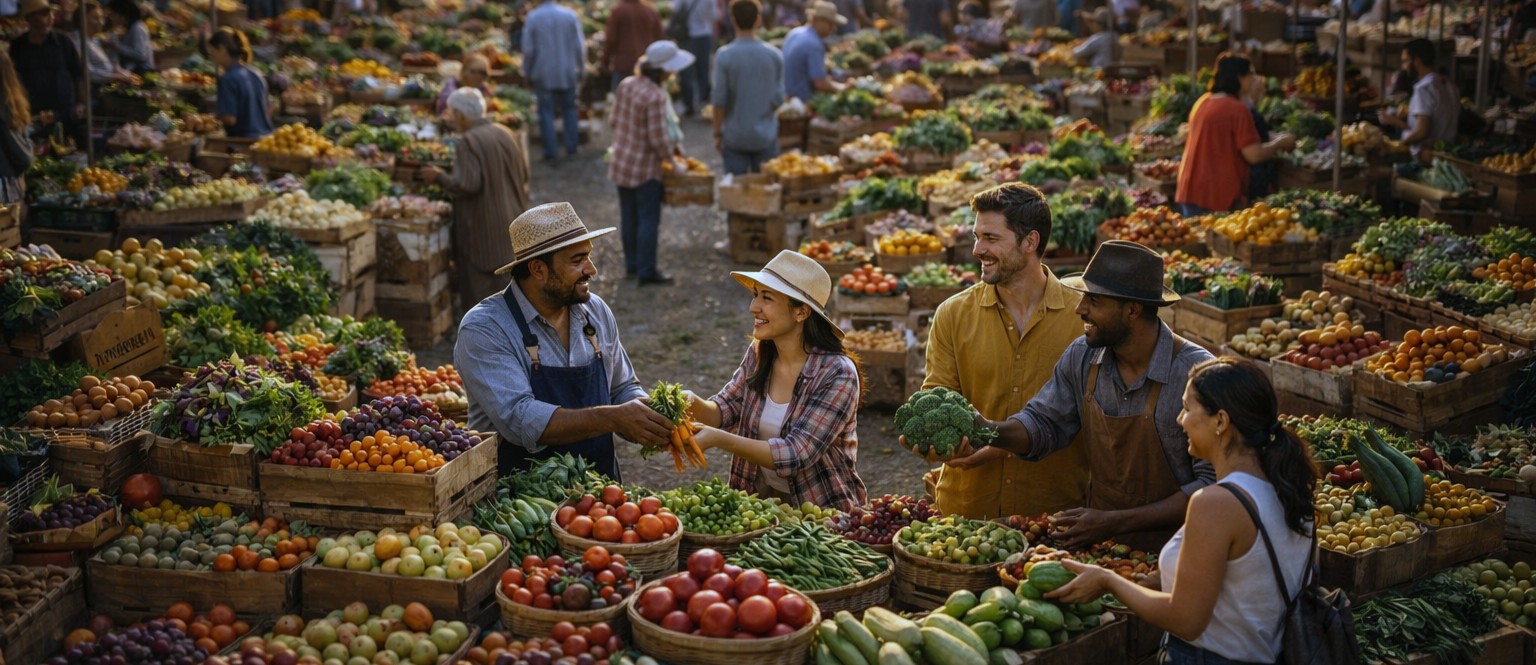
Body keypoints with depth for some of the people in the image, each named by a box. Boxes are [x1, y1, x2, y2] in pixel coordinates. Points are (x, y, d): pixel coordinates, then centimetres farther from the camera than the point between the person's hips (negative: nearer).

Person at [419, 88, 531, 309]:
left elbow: (467, 184, -23)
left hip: (483, 234, -8)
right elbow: (523, 176, 12)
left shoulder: (469, 142, -17)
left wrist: (439, 177, -8)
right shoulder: (507, 135, 6)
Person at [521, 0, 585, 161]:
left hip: (543, 75, -1)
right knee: (569, 110, 15)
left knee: (546, 113, 5)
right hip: (567, 74, 1)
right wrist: (580, 69, 9)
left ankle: (550, 152, 2)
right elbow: (580, 46, -3)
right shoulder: (570, 15, -5)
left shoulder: (532, 18, -9)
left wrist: (527, 73, 6)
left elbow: (528, 50, -7)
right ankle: (571, 148, 15)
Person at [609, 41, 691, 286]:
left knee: (629, 217, 17)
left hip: (620, 162, 8)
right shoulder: (655, 97, -25)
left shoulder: (626, 84, -2)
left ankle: (632, 264, 29)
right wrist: (673, 150, -4)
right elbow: (658, 140, -22)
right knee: (648, 220, 3)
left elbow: (615, 120, 8)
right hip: (644, 168, -8)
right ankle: (646, 271, 9)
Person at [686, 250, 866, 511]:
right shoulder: (758, 353, 1)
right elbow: (725, 410, 8)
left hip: (823, 511, -5)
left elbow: (796, 455, -23)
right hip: (761, 497, 6)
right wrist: (692, 404, -15)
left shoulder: (836, 374, -18)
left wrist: (718, 439, -30)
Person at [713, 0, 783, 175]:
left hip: (734, 136, -2)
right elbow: (778, 97, -1)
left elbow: (719, 99, -10)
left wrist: (717, 133, 1)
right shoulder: (774, 55, -4)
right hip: (766, 135, 2)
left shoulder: (724, 56, -11)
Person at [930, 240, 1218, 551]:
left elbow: (1212, 485, -17)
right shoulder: (1082, 357, 1)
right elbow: (1044, 422, 13)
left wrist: (1114, 523, -19)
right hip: (1099, 547, 6)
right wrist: (988, 431, -9)